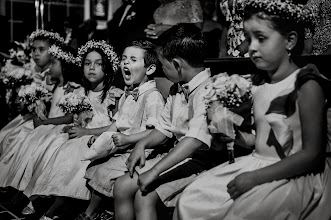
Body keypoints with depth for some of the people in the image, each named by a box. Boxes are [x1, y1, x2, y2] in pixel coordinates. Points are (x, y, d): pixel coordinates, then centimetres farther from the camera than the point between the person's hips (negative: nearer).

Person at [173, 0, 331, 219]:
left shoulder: (306, 85, -14)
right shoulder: (260, 86, 9)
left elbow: (312, 154, -17)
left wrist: (256, 177, -21)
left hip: (294, 176, -7)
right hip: (258, 164, 7)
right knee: (192, 200, -4)